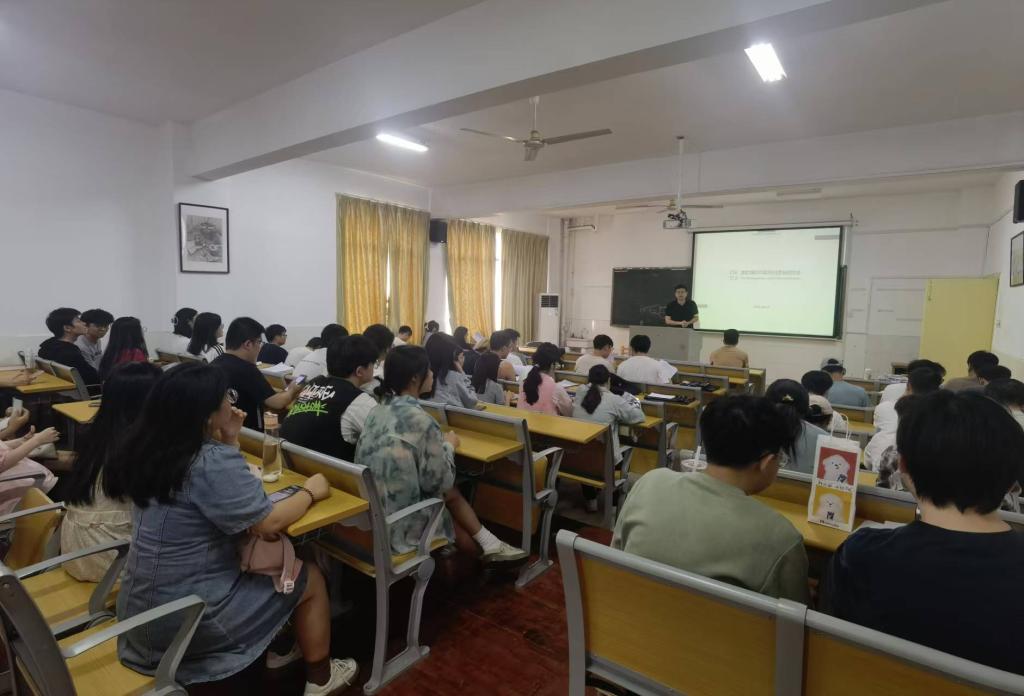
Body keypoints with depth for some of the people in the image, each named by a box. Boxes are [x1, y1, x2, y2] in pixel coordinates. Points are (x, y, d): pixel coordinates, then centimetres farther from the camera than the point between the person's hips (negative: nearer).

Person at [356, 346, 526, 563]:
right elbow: (439, 481, -18)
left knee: (451, 492, 18)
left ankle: (490, 545, 28)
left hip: (369, 509, 6)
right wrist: (448, 445, -2)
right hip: (397, 522, -6)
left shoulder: (379, 410, 1)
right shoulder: (420, 420, -23)